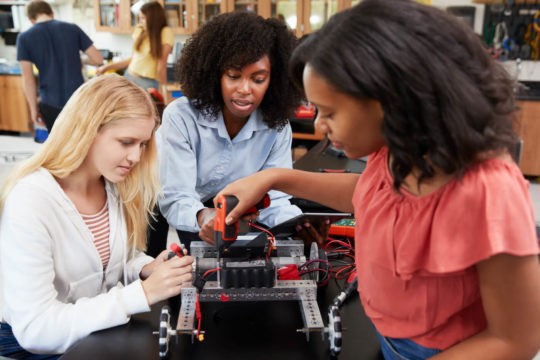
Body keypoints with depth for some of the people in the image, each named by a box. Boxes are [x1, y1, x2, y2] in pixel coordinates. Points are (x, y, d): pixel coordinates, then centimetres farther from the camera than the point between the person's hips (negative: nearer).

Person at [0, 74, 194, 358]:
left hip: (105, 329, 6)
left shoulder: (115, 184, -4)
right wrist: (143, 293, -30)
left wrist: (145, 269, -12)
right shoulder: (29, 201, -24)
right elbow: (35, 329, -26)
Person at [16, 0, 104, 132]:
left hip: (50, 103, -1)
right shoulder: (72, 29, 0)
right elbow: (98, 59, 0)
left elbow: (28, 78, -5)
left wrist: (34, 108, 3)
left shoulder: (24, 37, -3)